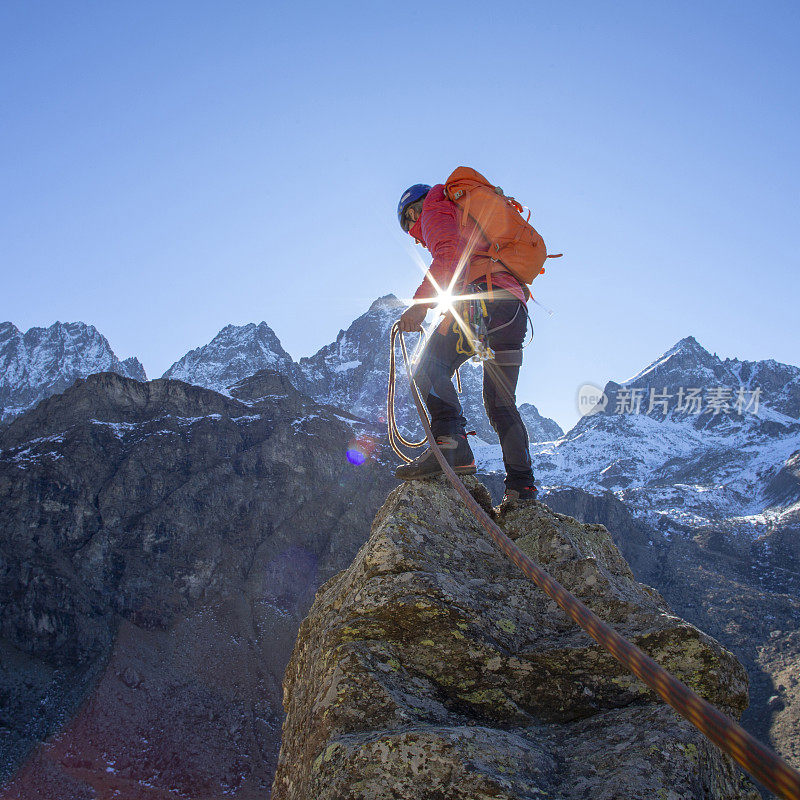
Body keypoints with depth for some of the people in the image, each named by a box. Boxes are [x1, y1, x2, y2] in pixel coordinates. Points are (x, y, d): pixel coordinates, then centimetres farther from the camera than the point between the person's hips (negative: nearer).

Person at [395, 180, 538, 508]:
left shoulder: (435, 212, 12)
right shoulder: (470, 219, 39)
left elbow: (448, 256, -10)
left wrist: (420, 303, -17)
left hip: (486, 294, -9)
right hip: (516, 309, 9)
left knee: (429, 367, -11)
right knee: (501, 403, 10)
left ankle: (451, 444, -29)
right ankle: (521, 487, 7)